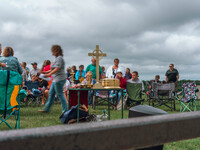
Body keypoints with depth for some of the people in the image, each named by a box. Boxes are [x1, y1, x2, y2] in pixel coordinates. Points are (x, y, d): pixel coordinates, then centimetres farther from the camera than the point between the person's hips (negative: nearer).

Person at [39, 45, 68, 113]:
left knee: (60, 94, -5)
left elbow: (57, 68, -21)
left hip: (59, 79, -10)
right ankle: (46, 108, 21)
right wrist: (47, 72, 18)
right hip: (56, 79, 10)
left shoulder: (59, 58, -13)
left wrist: (49, 74, -21)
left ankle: (65, 110, 3)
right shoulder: (57, 58, 17)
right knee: (51, 93, 13)